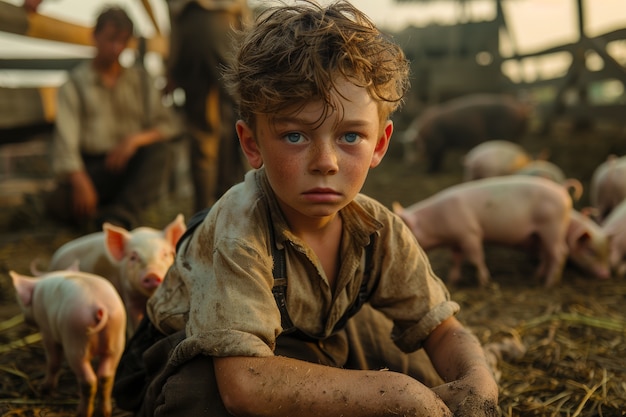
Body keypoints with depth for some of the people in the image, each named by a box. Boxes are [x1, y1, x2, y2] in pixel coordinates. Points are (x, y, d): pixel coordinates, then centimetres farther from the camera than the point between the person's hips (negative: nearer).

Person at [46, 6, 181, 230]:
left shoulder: (140, 79, 14)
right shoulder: (75, 84, 5)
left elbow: (169, 124, 5)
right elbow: (65, 139, -9)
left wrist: (135, 139, -15)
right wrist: (79, 180, -27)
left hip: (132, 165, 2)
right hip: (93, 168, -2)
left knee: (158, 150, -32)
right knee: (58, 201, -32)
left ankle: (121, 214, -42)